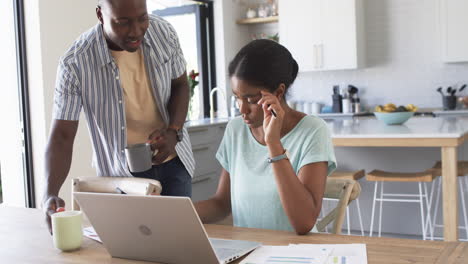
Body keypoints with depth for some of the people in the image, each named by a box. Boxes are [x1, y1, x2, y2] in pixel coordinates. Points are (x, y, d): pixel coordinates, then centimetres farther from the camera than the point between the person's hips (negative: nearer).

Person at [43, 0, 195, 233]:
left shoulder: (163, 33, -11)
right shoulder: (75, 64, -21)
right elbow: (61, 136, -19)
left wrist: (173, 132, -14)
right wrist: (50, 194, -33)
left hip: (172, 162, 2)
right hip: (120, 174, -2)